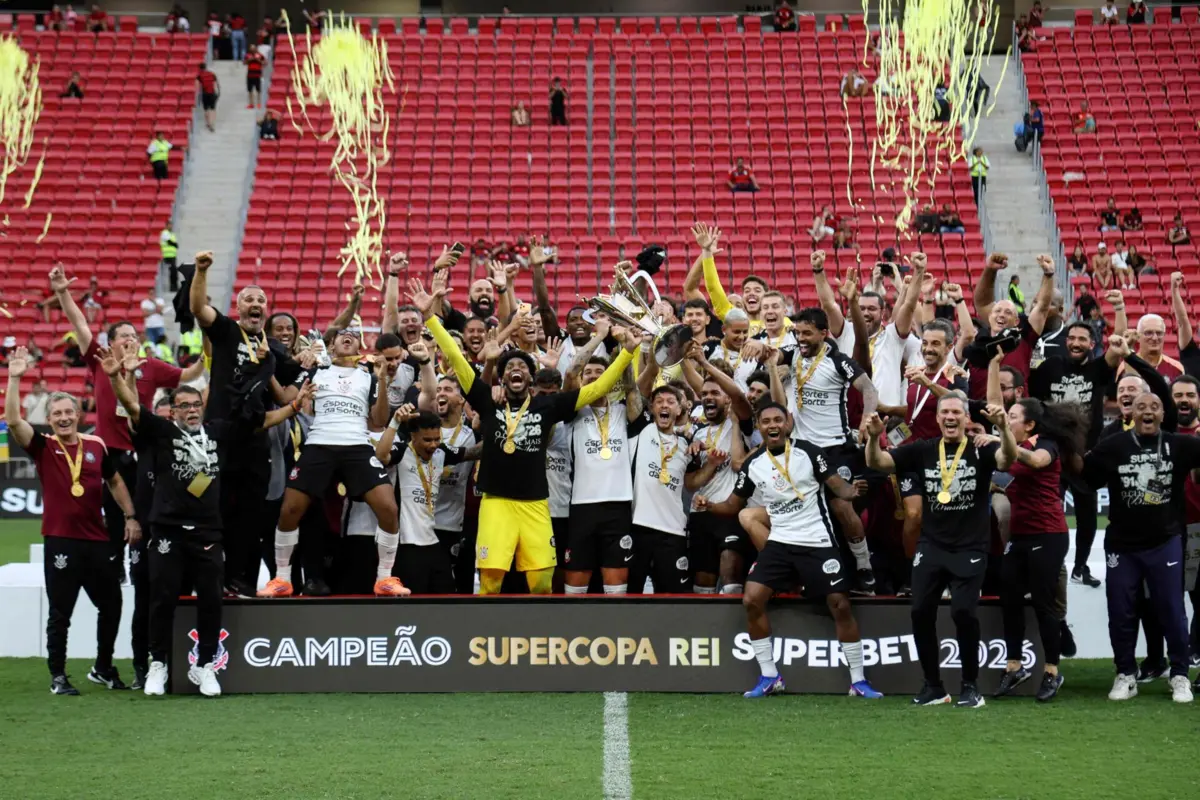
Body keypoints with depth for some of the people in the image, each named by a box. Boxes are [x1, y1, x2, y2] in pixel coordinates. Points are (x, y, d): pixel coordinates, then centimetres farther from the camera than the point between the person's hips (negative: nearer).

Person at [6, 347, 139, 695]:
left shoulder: (96, 446, 6)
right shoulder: (43, 447, -2)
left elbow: (115, 482, 18)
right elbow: (13, 420, -16)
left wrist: (130, 516, 10)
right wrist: (15, 378, -23)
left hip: (97, 540, 4)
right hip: (61, 542, -4)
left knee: (111, 606, 11)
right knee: (60, 613, 0)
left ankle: (103, 669, 28)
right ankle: (58, 677, 11)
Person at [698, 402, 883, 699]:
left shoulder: (808, 452, -6)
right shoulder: (752, 465, 4)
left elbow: (837, 485, -8)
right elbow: (734, 504, 11)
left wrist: (852, 491, -31)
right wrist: (710, 506, -8)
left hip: (817, 541, -3)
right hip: (779, 542, 3)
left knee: (840, 605, -5)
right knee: (751, 600, -8)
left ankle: (858, 681, 7)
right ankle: (769, 676, 3)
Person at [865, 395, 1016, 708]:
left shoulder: (980, 450, -2)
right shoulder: (922, 450, 5)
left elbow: (1008, 459, -22)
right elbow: (876, 463, 1)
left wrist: (1003, 429, -42)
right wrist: (874, 437, -21)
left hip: (969, 548, -3)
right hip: (931, 545, 3)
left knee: (963, 611, -15)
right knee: (921, 611, -4)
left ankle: (970, 686, 2)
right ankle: (933, 686, 11)